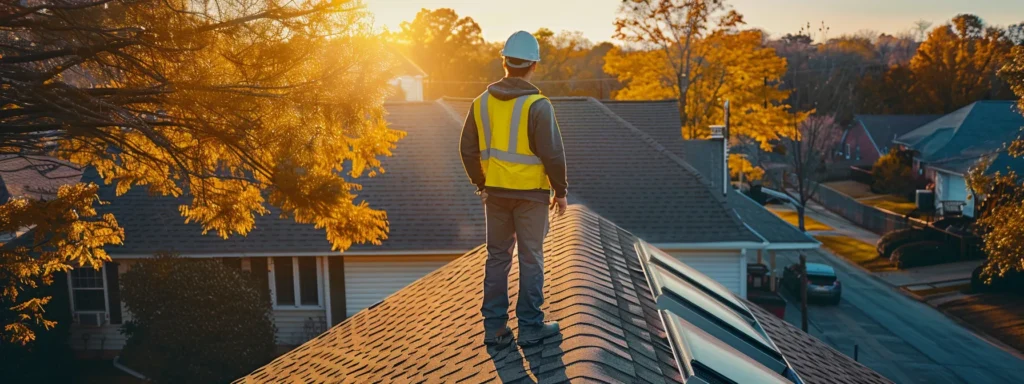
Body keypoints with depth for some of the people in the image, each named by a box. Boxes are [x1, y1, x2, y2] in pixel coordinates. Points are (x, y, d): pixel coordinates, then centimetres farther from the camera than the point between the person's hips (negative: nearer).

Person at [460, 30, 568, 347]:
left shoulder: (482, 102, 2)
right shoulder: (537, 105, -15)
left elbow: (469, 150, 7)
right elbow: (552, 153, -15)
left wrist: (481, 184, 18)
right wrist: (560, 190, -3)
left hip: (496, 192, 5)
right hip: (531, 193, -5)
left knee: (497, 258, 13)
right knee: (531, 259, 6)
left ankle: (495, 327, 16)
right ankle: (530, 327, 13)